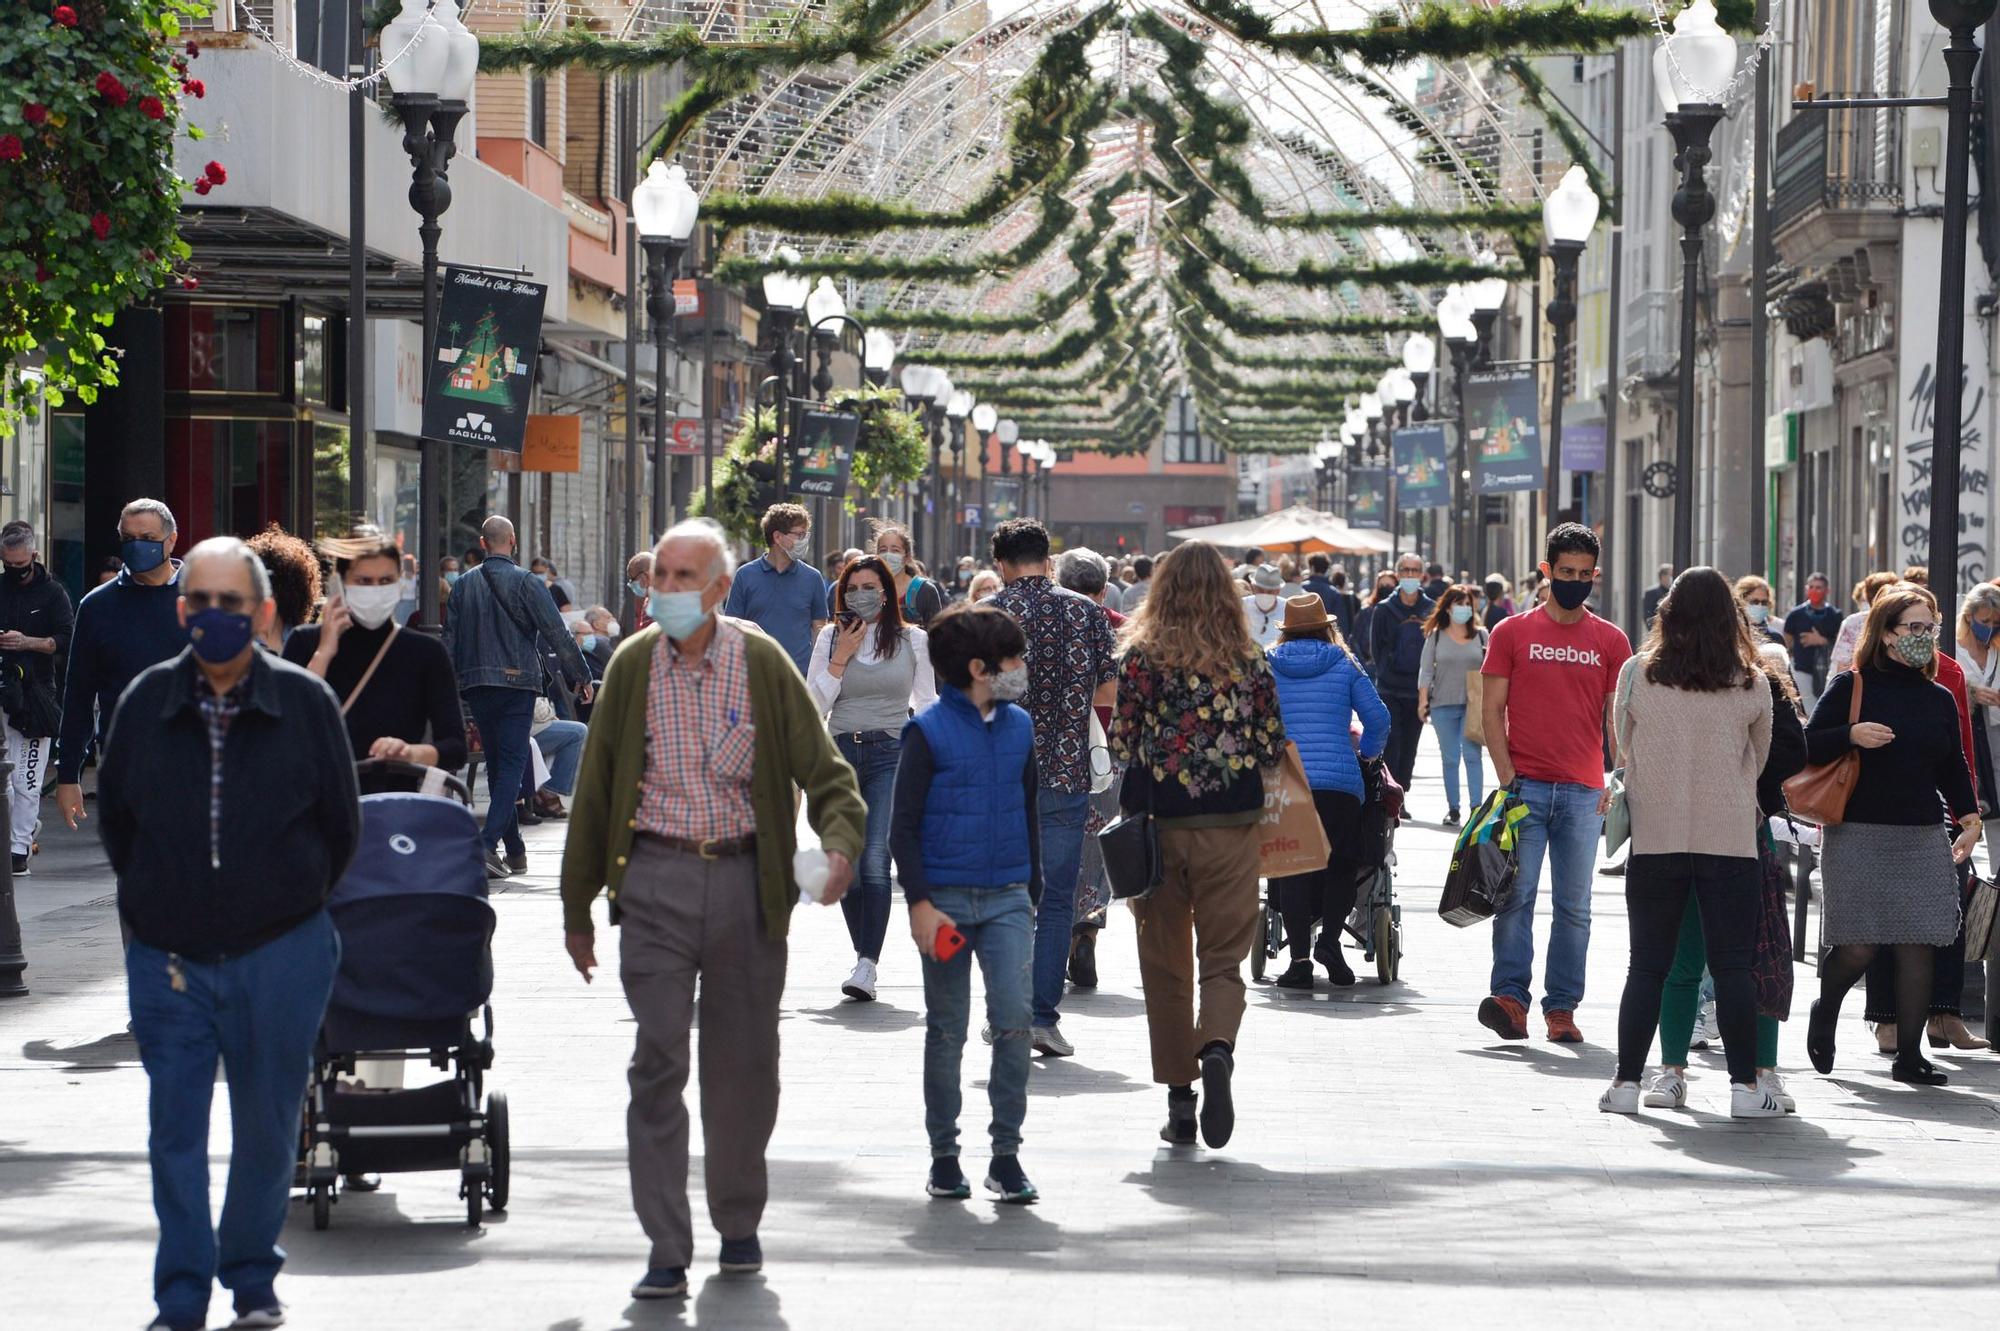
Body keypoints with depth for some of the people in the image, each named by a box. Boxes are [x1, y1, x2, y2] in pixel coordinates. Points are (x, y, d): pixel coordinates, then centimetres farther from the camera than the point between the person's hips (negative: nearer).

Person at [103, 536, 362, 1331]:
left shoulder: (305, 704, -5)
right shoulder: (147, 701, -1)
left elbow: (340, 826, 6)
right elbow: (113, 815, 12)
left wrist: (292, 905, 8)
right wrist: (152, 901, 11)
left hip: (280, 957, -1)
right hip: (167, 958, 1)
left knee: (267, 1128, 8)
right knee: (175, 1131, 3)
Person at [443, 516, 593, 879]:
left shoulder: (464, 585, 7)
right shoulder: (524, 582, -6)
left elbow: (450, 641, 8)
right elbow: (557, 633, -7)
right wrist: (580, 676, 2)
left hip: (475, 684, 4)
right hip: (517, 682, -4)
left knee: (497, 763, 13)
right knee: (512, 762, -5)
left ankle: (515, 851, 15)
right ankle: (488, 841, -23)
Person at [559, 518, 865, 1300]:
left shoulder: (762, 663, -1)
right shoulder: (633, 666, 2)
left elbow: (824, 767, 1)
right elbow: (594, 789, 8)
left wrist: (840, 841, -20)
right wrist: (577, 909, 11)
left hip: (746, 877, 0)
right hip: (656, 879, 0)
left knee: (744, 1062, 9)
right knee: (658, 1061, -7)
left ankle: (739, 1226, 28)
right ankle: (667, 1250, -3)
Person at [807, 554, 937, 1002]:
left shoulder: (913, 640, 7)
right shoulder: (830, 639, 9)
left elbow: (927, 705, 12)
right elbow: (814, 707, 5)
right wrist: (840, 658, -4)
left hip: (891, 755, -3)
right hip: (840, 754, 3)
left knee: (875, 860, -16)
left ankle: (866, 966, -21)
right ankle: (864, 955, 19)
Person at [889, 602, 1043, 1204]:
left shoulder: (1019, 726, 9)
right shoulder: (928, 731, -6)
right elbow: (904, 826, -6)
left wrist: (1032, 890, 20)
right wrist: (920, 903, -13)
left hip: (1007, 899, 3)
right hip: (946, 899, -3)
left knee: (1015, 1017, -10)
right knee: (946, 1031, 5)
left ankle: (1006, 1154, -2)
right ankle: (944, 1157, 16)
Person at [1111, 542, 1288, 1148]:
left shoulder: (1141, 658, -5)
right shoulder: (1249, 662, -1)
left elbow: (1121, 745, -4)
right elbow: (1272, 748, 3)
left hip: (1159, 825, 0)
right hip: (1231, 827, 1)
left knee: (1165, 966, 11)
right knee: (1223, 960, 6)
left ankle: (1179, 1099, 11)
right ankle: (1217, 1048, -24)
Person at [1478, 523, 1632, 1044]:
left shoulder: (1610, 641, 8)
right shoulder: (1513, 633, 5)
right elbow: (1494, 710, 3)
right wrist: (1507, 778, -6)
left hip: (1583, 793, 1)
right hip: (1525, 785, -1)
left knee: (1574, 905, 4)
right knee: (1516, 894, -8)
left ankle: (1562, 1006, 7)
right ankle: (1510, 996, -10)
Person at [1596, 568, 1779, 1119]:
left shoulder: (1637, 675, -2)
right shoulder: (1752, 686, -1)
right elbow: (1758, 760, 11)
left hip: (1655, 840, 1)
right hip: (1731, 841, -1)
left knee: (1647, 965, 7)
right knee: (1733, 966, 4)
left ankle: (1627, 1082, 8)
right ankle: (1745, 1087, 4)